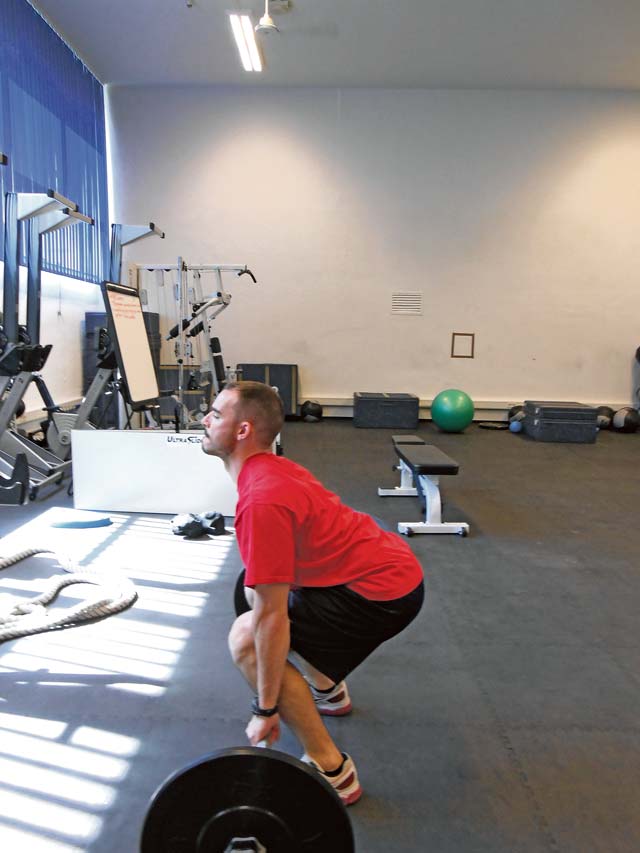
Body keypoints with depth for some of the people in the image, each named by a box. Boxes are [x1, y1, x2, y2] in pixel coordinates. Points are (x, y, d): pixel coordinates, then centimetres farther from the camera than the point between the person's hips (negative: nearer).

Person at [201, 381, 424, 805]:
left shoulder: (260, 500, -24)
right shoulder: (272, 469, 6)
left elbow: (272, 617, -21)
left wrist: (265, 710, -12)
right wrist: (264, 588, 40)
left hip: (382, 590, -10)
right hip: (387, 565, 10)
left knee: (246, 639, -12)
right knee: (260, 591, 25)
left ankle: (331, 773, -3)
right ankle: (329, 690, 41)